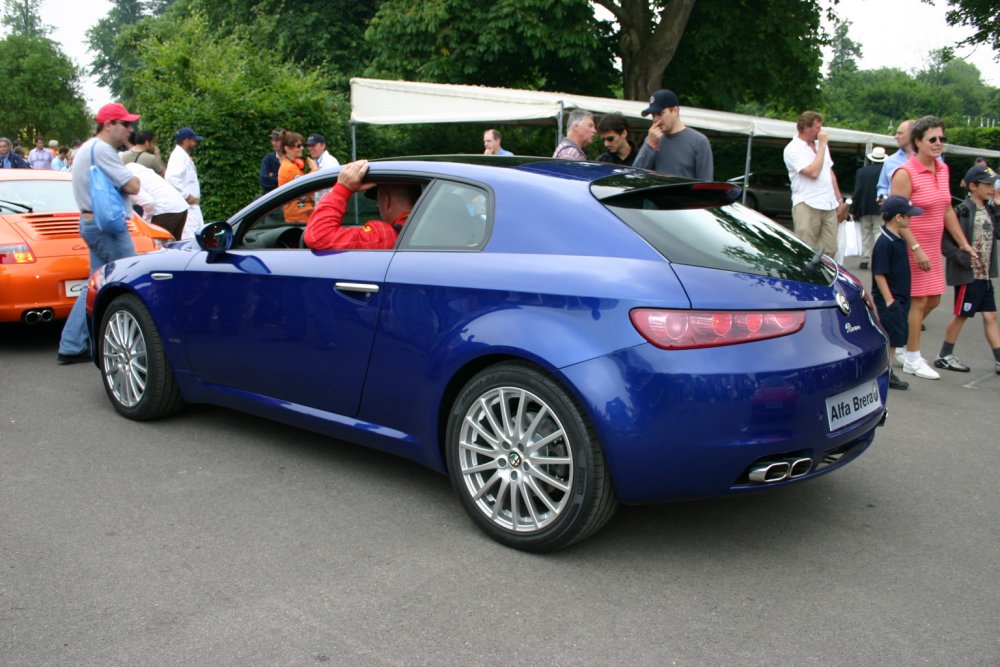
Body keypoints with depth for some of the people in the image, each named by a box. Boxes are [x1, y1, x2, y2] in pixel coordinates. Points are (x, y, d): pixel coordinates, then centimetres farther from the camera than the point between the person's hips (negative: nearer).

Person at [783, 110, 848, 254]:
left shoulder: (820, 145, 18)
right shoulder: (793, 149, -7)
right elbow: (813, 172, -17)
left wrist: (839, 200, 20)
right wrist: (822, 145, -9)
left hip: (829, 206, 7)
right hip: (807, 206, -7)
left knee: (829, 251, 4)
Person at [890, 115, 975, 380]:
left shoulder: (943, 169, 10)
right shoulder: (905, 173, -14)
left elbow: (947, 210, 17)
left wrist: (963, 243, 15)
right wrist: (916, 248, -23)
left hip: (933, 246, 8)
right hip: (911, 246, -8)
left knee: (932, 299, 12)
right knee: (918, 300, -3)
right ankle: (912, 359, 10)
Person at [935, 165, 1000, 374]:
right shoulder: (963, 211, -14)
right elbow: (944, 239, -18)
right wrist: (962, 257, -23)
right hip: (968, 274, -7)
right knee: (961, 315, 2)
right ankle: (944, 356, 16)